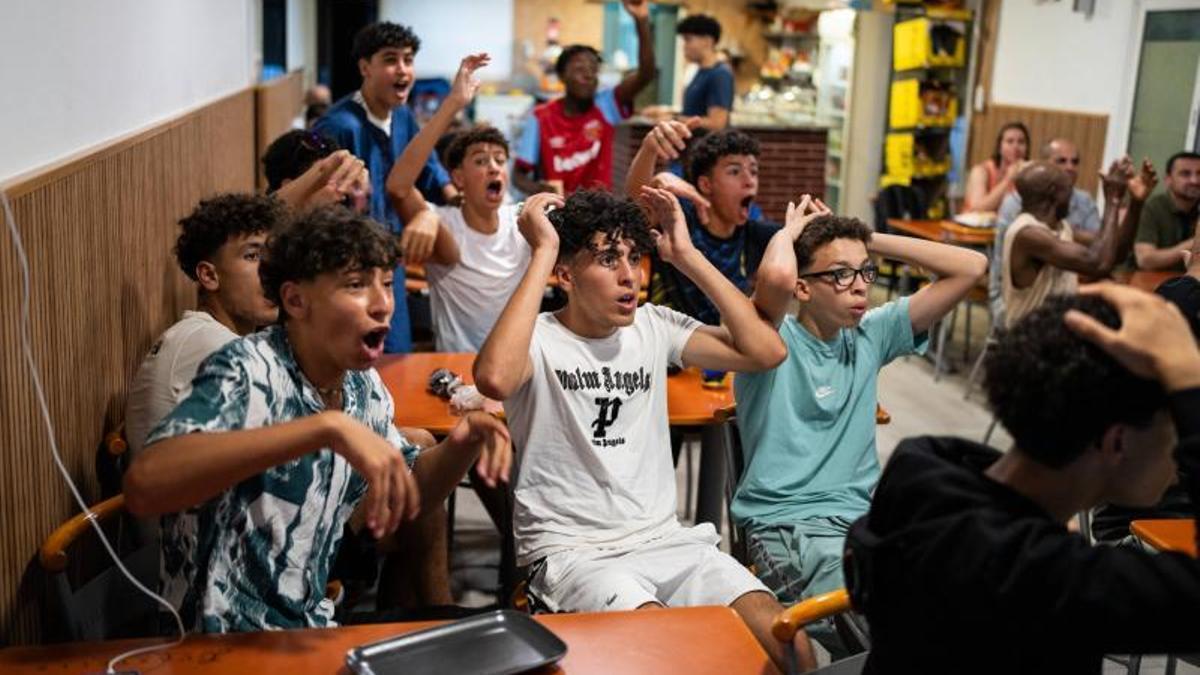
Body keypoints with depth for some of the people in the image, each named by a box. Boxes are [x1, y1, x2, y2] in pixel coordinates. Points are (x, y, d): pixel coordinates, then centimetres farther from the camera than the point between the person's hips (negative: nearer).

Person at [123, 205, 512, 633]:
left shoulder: (363, 386, 2)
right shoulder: (247, 371, -20)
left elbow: (412, 489, 14)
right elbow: (143, 485, -36)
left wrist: (465, 441, -6)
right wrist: (327, 427, -41)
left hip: (309, 631, 7)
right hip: (223, 648, -7)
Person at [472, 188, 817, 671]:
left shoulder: (653, 326, 9)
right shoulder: (538, 338, -6)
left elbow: (766, 351, 1)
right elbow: (495, 379, -31)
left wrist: (687, 257, 0)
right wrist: (542, 253, -21)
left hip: (663, 539, 5)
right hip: (572, 552, -5)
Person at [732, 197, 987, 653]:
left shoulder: (871, 334, 11)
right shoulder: (775, 339, -6)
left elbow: (971, 267, 9)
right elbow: (776, 277, -31)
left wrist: (869, 240, 6)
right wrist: (788, 232, -7)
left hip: (864, 514, 7)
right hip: (785, 526, -6)